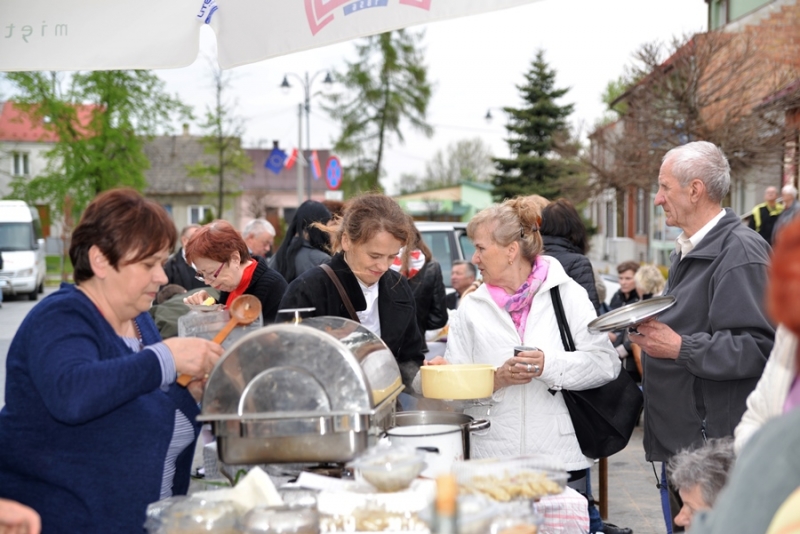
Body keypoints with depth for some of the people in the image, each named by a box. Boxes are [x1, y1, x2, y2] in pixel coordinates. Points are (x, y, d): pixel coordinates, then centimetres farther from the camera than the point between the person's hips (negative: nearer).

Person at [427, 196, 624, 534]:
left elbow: (605, 363, -5)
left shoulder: (567, 294, 3)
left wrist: (550, 366, -17)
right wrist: (496, 379, -15)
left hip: (560, 456, -1)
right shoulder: (472, 309, 9)